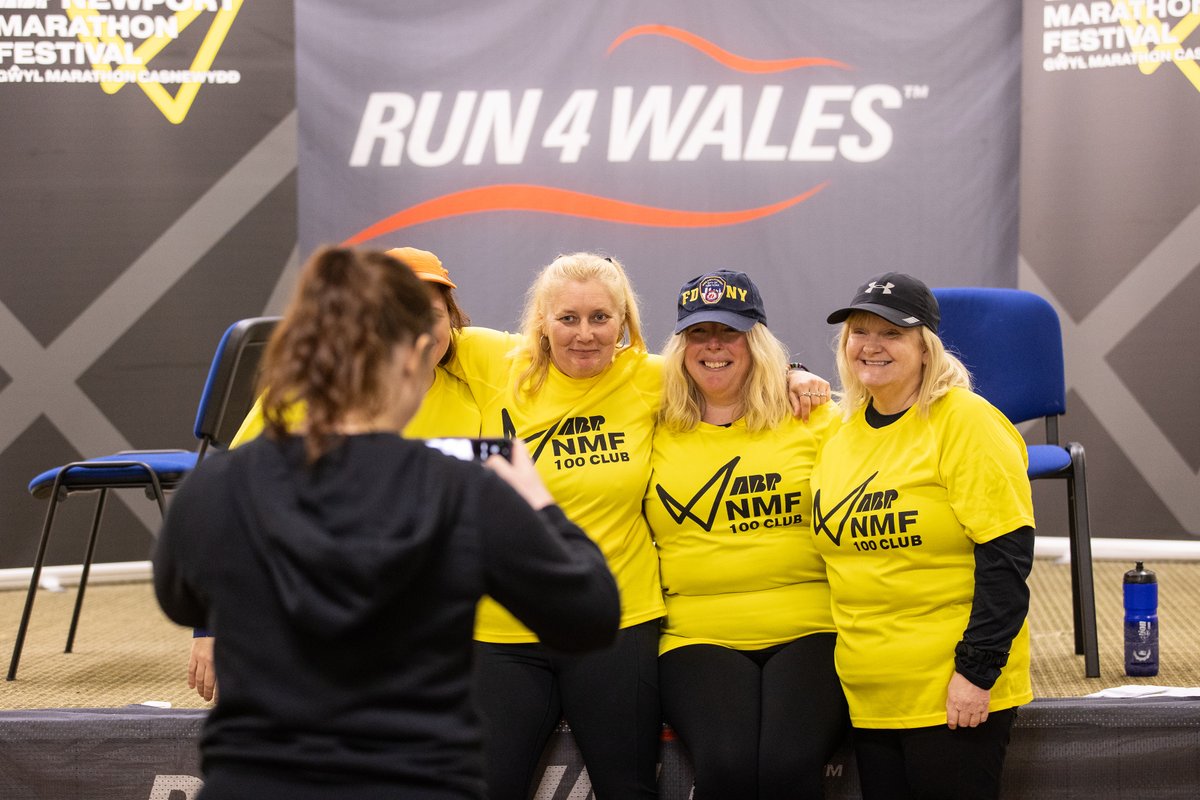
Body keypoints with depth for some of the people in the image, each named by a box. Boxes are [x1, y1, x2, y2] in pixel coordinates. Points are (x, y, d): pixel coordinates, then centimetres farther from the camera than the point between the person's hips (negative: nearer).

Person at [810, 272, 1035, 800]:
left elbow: (1005, 554, -15)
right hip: (867, 692, 6)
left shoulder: (967, 424, -10)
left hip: (954, 694, -6)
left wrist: (978, 671, -17)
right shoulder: (841, 433, 10)